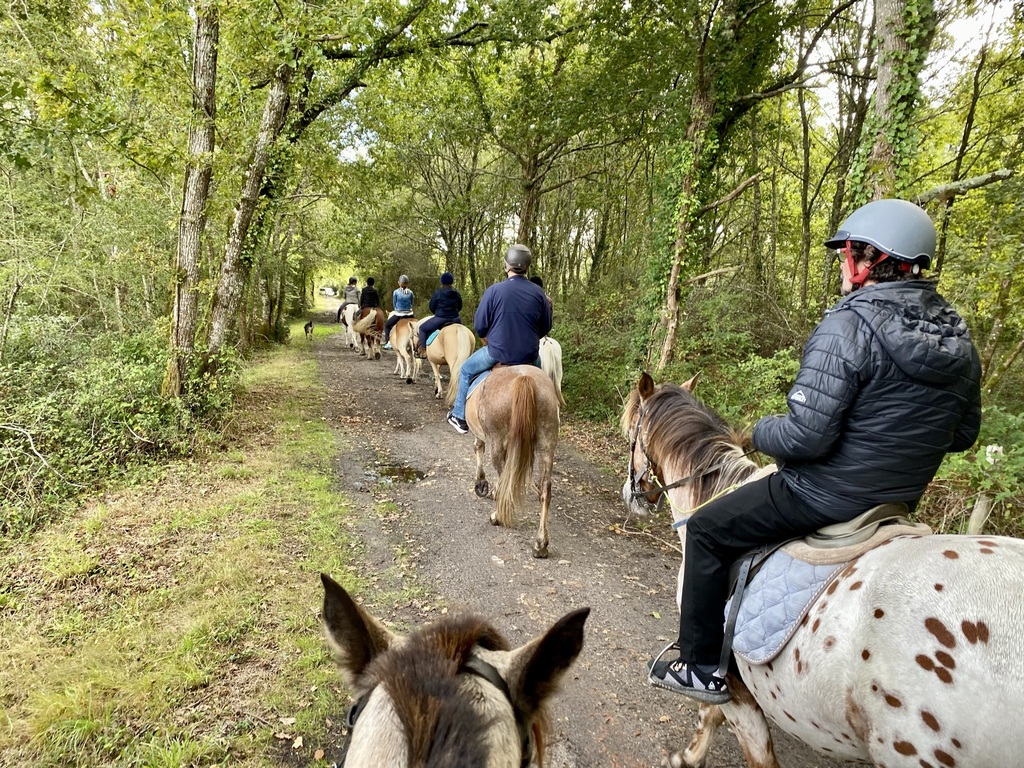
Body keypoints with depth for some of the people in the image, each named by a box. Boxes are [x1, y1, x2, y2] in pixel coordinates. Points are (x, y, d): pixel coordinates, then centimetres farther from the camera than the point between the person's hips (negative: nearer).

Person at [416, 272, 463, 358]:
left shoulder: (437, 293, -6)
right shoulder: (457, 294, 5)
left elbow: (432, 307, 1)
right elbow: (459, 307, 14)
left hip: (440, 319, -4)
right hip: (454, 319, 4)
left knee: (422, 328, 16)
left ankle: (423, 350, 7)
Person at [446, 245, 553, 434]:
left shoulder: (494, 290, -14)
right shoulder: (538, 293, -5)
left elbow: (479, 325, -7)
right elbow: (545, 327, 5)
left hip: (498, 352, -3)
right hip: (529, 355, 3)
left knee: (466, 371, 23)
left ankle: (460, 417, 28)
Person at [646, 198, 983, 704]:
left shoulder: (848, 325, -24)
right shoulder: (958, 339, 2)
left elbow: (805, 437, -28)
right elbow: (964, 434, 11)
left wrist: (762, 432, -8)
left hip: (826, 495, -9)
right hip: (900, 501, 9)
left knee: (707, 531, 7)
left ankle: (700, 668, 15)